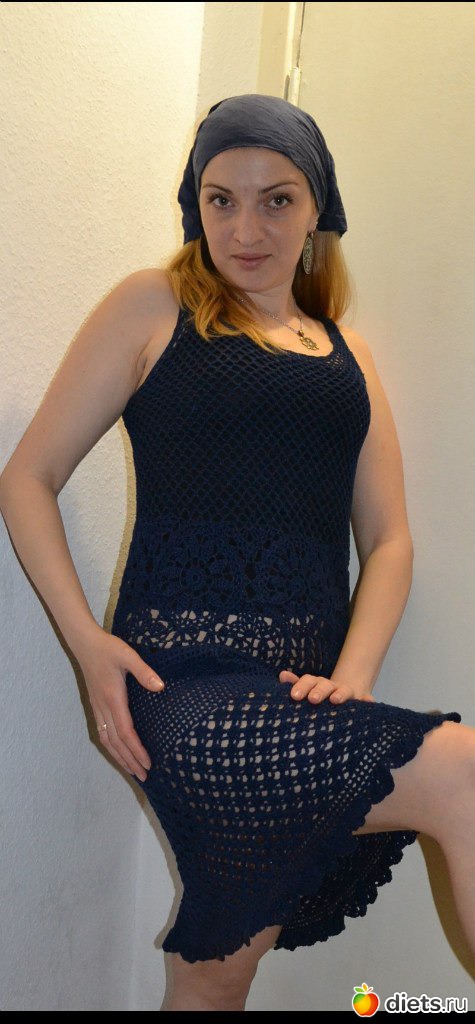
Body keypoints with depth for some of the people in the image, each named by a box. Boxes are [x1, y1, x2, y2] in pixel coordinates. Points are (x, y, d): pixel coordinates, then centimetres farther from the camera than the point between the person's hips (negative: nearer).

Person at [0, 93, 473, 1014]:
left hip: (300, 698, 5)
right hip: (183, 687, -4)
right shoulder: (155, 307, 7)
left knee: (218, 967, 11)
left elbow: (388, 539, 12)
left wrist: (351, 678, -5)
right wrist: (87, 639, -11)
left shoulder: (345, 354, 19)